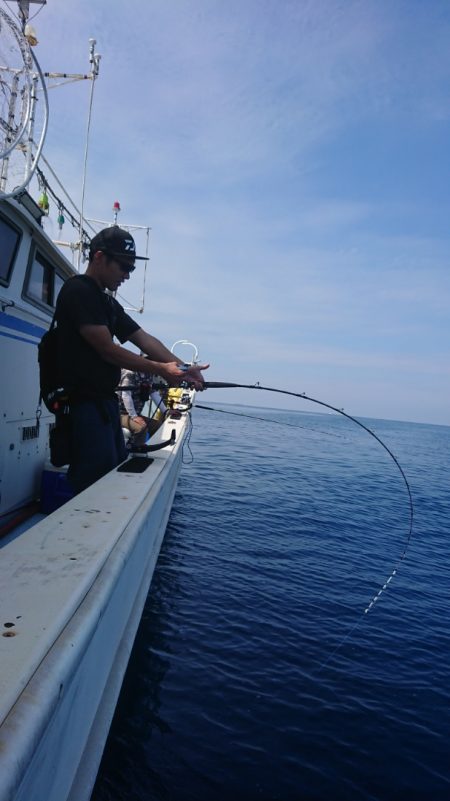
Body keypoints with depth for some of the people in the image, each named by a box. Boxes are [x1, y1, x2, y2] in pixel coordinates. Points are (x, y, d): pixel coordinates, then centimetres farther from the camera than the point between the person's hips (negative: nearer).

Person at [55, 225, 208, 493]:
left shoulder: (109, 304, 19)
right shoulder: (78, 291, -9)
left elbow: (144, 339, 11)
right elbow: (106, 349, -15)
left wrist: (183, 368, -2)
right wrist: (160, 370, -13)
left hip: (105, 402, 10)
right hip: (84, 403, -10)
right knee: (96, 484, -9)